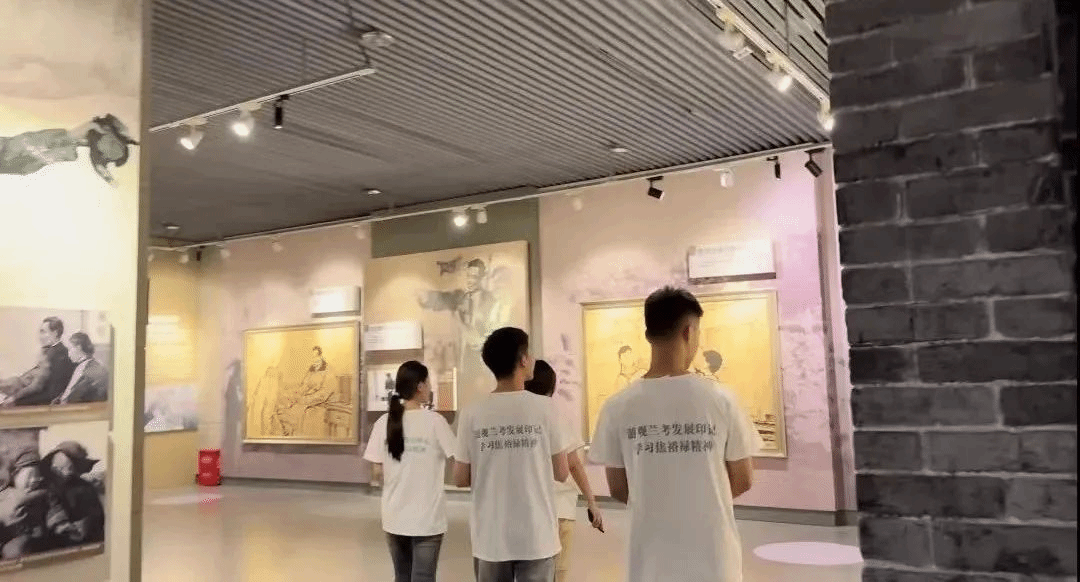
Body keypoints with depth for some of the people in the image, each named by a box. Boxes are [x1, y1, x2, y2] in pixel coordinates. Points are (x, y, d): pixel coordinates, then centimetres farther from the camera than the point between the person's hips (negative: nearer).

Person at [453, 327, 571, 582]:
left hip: (490, 539, 2)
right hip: (536, 537, -1)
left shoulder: (472, 413, -5)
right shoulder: (544, 407, -8)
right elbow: (561, 473, -2)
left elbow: (461, 479, 1)